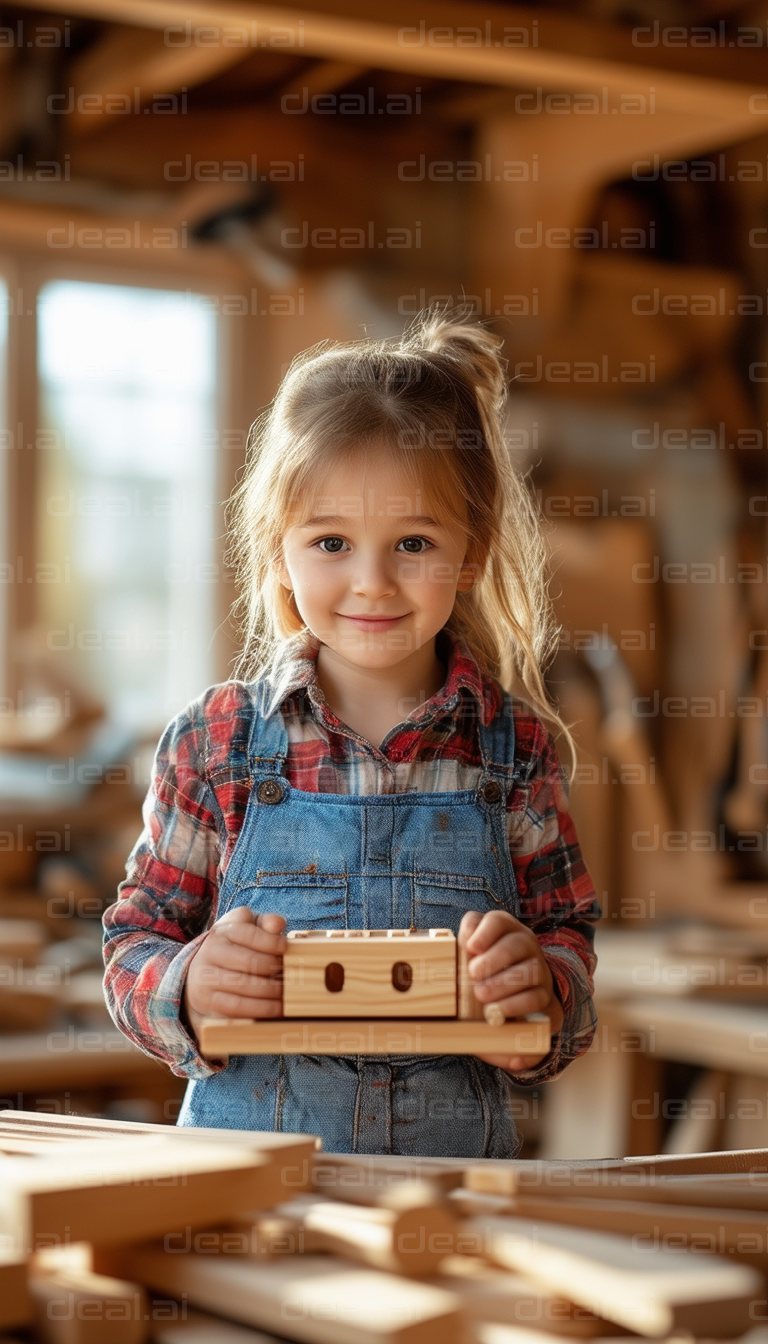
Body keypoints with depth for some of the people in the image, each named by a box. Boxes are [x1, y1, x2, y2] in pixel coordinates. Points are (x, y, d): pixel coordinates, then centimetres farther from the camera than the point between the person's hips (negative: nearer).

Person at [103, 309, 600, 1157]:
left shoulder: (514, 746, 3)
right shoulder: (216, 741, 1)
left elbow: (568, 943, 8)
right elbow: (133, 942, 6)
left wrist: (542, 986, -12)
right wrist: (188, 988, -14)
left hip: (453, 1158, 0)